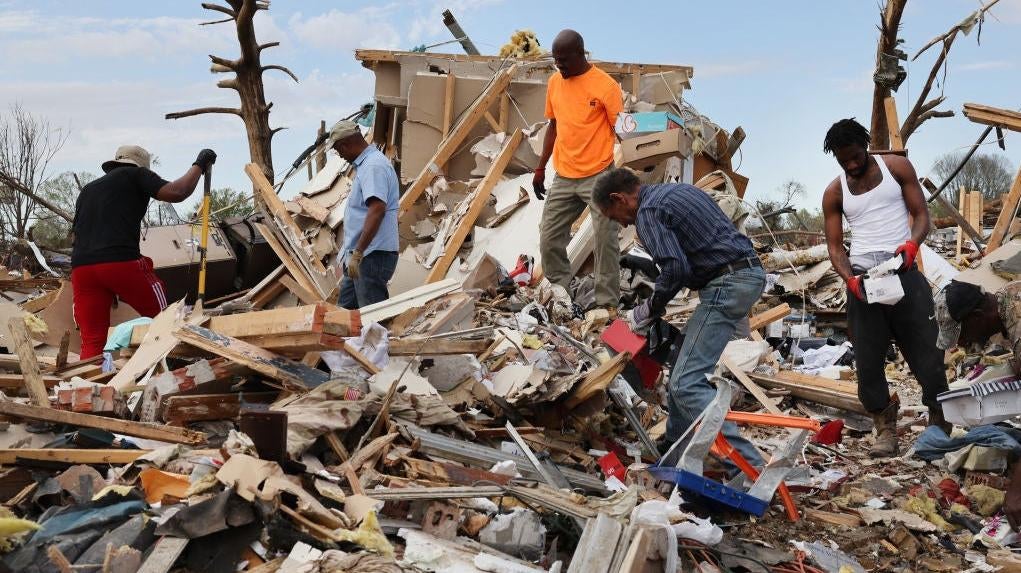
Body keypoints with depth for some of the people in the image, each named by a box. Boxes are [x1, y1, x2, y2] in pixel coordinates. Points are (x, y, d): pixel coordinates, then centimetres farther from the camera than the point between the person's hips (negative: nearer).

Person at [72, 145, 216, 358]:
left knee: (91, 341, 4)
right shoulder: (135, 174, 14)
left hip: (81, 267, 5)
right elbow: (176, 192, -2)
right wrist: (199, 165, 14)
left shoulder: (87, 190, 31)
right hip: (121, 261, -5)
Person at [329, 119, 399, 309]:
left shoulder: (374, 166, -16)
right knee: (345, 309, 14)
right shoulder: (365, 164, 18)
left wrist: (358, 253, -28)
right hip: (360, 257, 11)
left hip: (372, 256, -11)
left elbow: (377, 209, -28)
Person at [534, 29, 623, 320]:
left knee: (606, 242, -2)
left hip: (599, 176, -5)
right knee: (549, 239, 5)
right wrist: (540, 168, 18)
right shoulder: (555, 82, 9)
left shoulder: (605, 86, -9)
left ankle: (607, 304, 7)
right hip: (563, 177, 6)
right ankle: (560, 289, 22)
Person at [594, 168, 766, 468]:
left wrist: (648, 310, -4)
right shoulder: (678, 189, 22)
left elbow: (675, 269, -20)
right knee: (684, 364, 21)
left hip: (726, 285, -10)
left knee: (686, 384, -13)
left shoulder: (648, 212, -8)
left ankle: (748, 463, -19)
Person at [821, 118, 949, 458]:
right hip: (861, 279, 2)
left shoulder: (896, 167, 5)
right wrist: (849, 278, -13)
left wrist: (912, 244, -19)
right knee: (868, 358, 1)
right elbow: (834, 245, 7)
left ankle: (940, 422, 9)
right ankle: (885, 428, 12)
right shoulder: (834, 194, 8)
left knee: (925, 349, -2)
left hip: (903, 271, -2)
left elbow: (921, 214, 3)